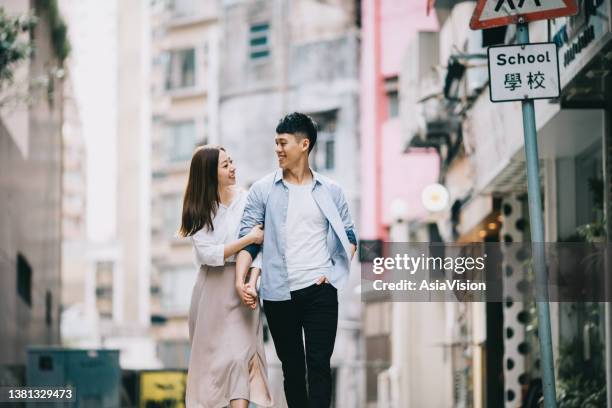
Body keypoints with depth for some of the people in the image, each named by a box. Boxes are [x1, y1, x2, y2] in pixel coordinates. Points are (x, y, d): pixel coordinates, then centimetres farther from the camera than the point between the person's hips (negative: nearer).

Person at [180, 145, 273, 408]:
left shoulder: (246, 200, -1)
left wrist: (251, 281, -19)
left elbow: (258, 245, -6)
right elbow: (208, 254, -11)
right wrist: (248, 238, -15)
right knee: (211, 353, 7)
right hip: (212, 286, 1)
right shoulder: (198, 210, -1)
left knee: (240, 352, -11)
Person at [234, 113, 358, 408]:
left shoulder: (330, 191, 6)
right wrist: (240, 279, -11)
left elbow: (349, 236, 13)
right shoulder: (262, 190, 5)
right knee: (291, 365, 9)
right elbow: (248, 238, 2)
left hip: (319, 291, -1)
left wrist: (335, 271, -3)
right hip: (278, 294, 1)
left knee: (319, 364, -6)